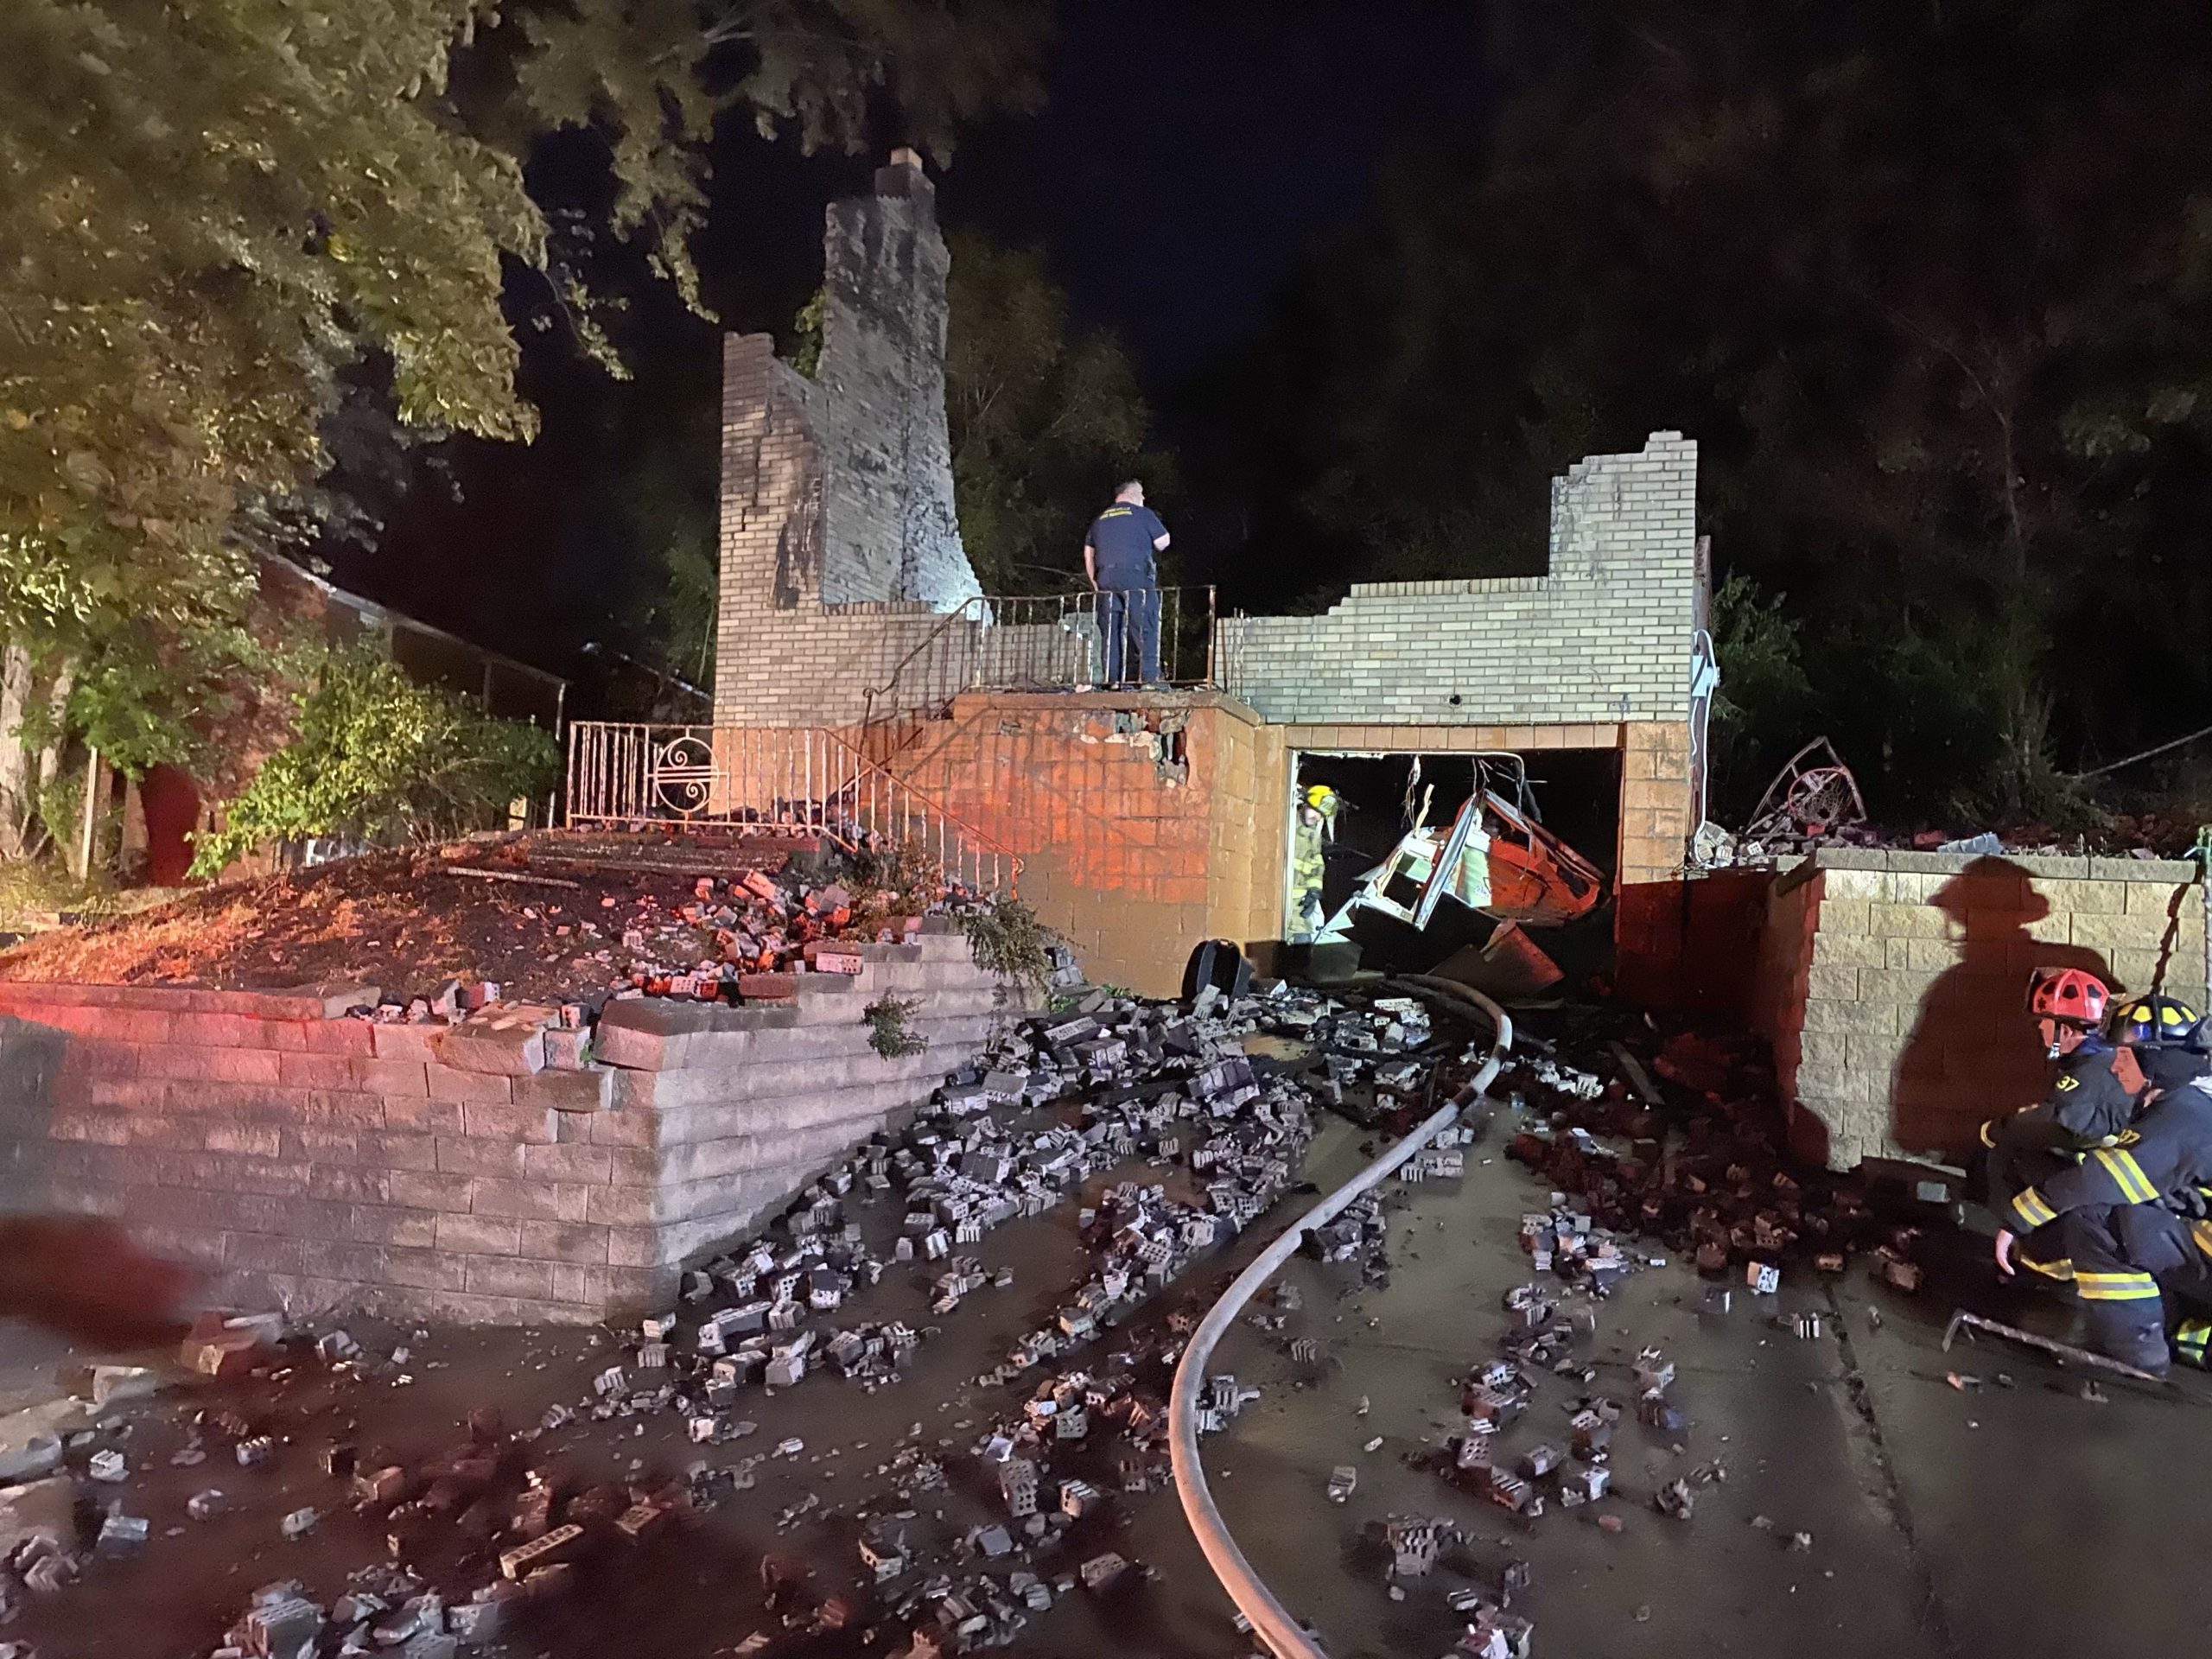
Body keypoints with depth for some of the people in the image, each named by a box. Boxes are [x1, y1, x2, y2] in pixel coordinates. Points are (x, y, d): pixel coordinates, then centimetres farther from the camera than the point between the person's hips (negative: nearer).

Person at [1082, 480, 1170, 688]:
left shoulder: (1100, 520, 20)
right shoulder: (1143, 514, 5)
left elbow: (1088, 554, 19)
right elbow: (1162, 543, 2)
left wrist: (1094, 583, 21)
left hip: (1106, 579, 5)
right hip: (1136, 576, -5)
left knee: (1110, 632, 5)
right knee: (1146, 630, -5)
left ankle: (1112, 681, 2)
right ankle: (1150, 677, -12)